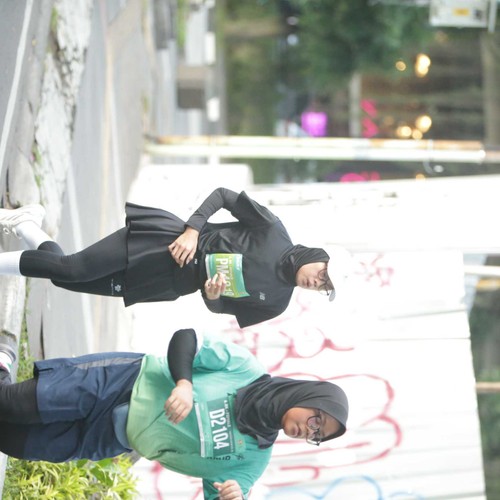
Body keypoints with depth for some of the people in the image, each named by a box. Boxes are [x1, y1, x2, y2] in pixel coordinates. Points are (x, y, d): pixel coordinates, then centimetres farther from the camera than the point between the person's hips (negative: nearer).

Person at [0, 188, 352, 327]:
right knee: (69, 269, -13)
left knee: (65, 279, -7)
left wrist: (212, 296, -20)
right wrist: (193, 230, -19)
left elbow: (223, 310, 4)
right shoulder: (274, 233, -12)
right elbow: (224, 195, -5)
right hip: (169, 239, -3)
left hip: (172, 283, 3)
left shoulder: (275, 302, -3)